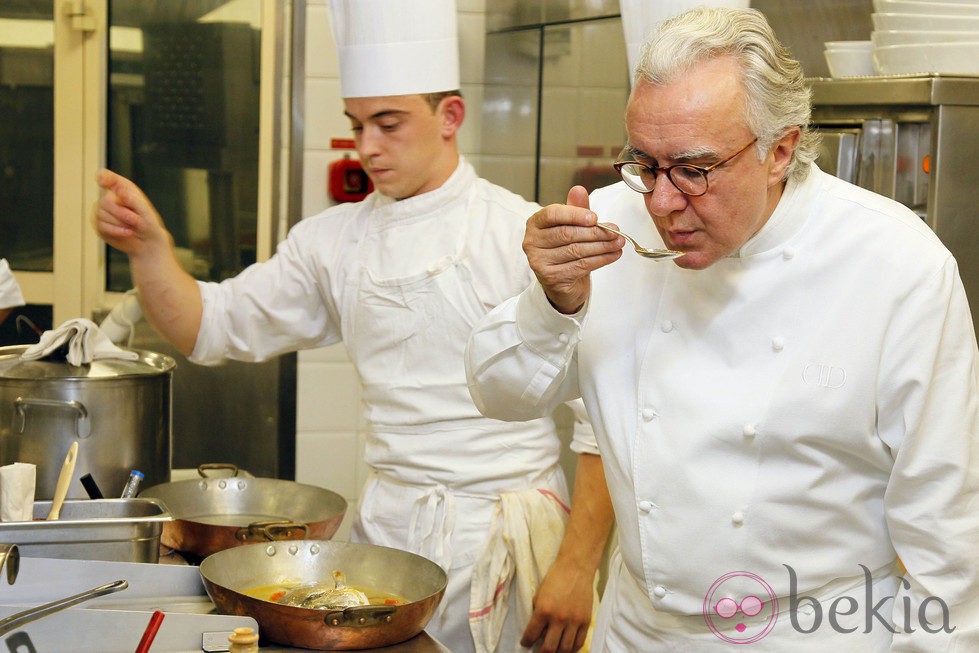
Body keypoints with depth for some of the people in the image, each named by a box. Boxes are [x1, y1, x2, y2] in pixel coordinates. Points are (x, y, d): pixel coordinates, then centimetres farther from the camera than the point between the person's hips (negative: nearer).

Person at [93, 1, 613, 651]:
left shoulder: (530, 237, -12)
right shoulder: (336, 240, 5)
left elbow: (601, 422, -11)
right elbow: (211, 326, 7)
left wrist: (578, 567, -14)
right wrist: (150, 245, -11)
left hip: (505, 544, -4)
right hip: (386, 526, 5)